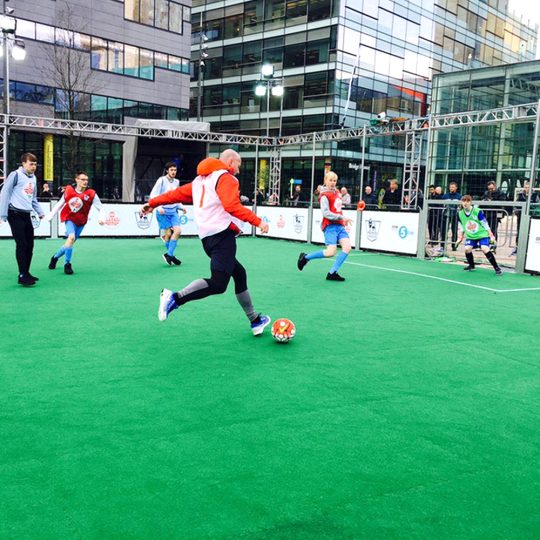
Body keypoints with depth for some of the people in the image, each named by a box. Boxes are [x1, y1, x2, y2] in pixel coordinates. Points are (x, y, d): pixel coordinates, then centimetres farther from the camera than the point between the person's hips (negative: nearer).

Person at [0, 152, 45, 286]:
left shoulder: (33, 178, 16)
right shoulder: (15, 175, -6)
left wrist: (40, 212, 14)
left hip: (27, 215, 7)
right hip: (15, 214, -7)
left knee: (29, 245, 6)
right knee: (21, 244, -10)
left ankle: (26, 273, 17)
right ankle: (22, 276, -5)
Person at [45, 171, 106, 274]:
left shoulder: (91, 194, -13)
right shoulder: (68, 190, -7)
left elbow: (100, 208, -12)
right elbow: (60, 204, 8)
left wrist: (102, 218, -32)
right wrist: (50, 216, 8)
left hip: (80, 222, 1)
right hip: (70, 219, -1)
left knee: (69, 242, 9)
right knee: (71, 237, -26)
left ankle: (55, 257, 38)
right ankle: (67, 264, -11)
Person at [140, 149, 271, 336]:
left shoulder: (201, 180, 22)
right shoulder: (226, 177, -3)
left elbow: (178, 193, 20)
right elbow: (232, 206, -18)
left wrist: (152, 203, 25)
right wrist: (257, 221, -19)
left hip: (208, 237, 10)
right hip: (223, 235, -10)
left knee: (240, 274, 16)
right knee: (218, 284, -14)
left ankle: (255, 320, 21)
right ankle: (175, 298, -20)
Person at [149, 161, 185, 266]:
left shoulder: (176, 182, 12)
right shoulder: (161, 180, -6)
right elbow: (153, 195, -9)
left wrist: (181, 207, 11)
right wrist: (159, 207, -21)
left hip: (173, 210, 5)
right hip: (163, 211, -5)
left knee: (178, 230, -11)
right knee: (167, 234, -4)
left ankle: (169, 254, -4)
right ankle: (171, 255, 10)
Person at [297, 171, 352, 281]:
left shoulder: (336, 192, 16)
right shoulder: (325, 195, -8)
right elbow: (326, 213, -17)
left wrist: (343, 220, 15)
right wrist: (342, 217, -21)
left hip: (339, 225, 8)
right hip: (330, 225, -8)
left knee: (347, 247, -12)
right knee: (331, 252, -16)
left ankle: (332, 273, -5)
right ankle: (305, 257, 8)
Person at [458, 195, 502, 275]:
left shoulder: (477, 211, -17)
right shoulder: (460, 214, -3)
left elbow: (485, 224, -10)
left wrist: (491, 235, -10)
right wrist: (461, 237, 20)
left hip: (482, 234, -4)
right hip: (470, 236, 4)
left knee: (485, 249, -22)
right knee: (467, 248, -15)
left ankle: (496, 268, -10)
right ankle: (471, 265, 14)